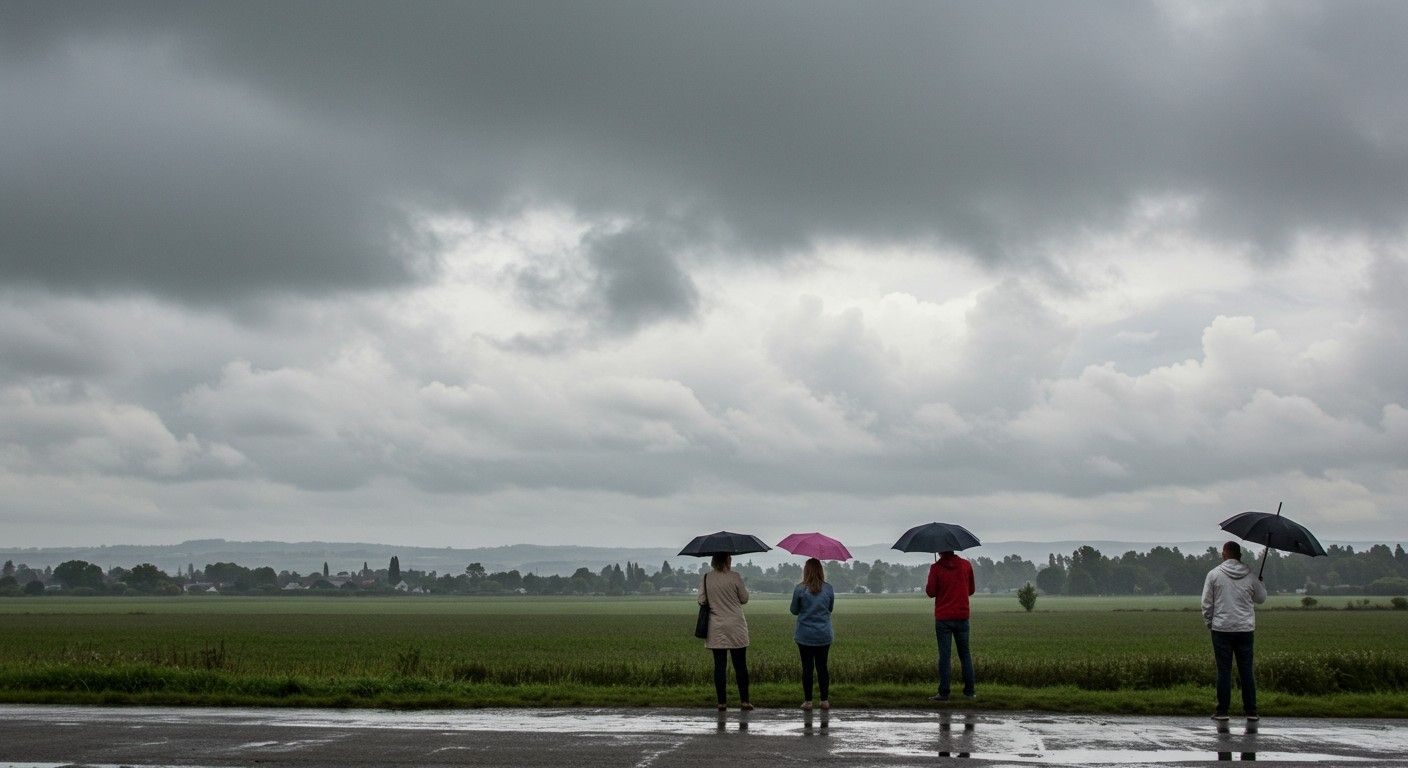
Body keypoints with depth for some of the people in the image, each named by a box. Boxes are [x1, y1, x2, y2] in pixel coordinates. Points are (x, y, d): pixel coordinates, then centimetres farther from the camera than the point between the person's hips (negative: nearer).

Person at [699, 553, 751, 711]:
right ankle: (744, 701, 7)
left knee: (720, 665, 4)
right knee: (740, 665, 6)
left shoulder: (706, 578, -2)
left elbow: (701, 601, 0)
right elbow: (744, 599, 0)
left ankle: (722, 702, 3)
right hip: (736, 627, -2)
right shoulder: (735, 577, -9)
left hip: (715, 629, 2)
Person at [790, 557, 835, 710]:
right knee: (822, 666, 11)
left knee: (807, 667, 4)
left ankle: (808, 701, 6)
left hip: (805, 636, -2)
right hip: (824, 635, 2)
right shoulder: (828, 589, -3)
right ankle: (825, 700, 12)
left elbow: (794, 611, 0)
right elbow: (830, 609, 9)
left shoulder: (800, 589, -10)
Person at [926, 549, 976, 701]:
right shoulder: (966, 565, 2)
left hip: (943, 618, -3)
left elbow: (930, 592, -7)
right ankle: (969, 691, 11)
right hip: (962, 616, 3)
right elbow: (971, 590, 10)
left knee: (944, 655, -1)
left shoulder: (936, 568, -8)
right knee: (965, 654, 13)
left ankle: (944, 693, -4)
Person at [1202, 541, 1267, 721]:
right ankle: (1251, 711, 8)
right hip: (1245, 629, 2)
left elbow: (1206, 603, -2)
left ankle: (1222, 711, 2)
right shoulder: (1250, 576, 2)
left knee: (1224, 671, 1)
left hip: (1222, 629, -2)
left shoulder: (1214, 574, -4)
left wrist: (1208, 622, 11)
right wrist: (1261, 584, 36)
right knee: (1246, 671, 7)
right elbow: (1261, 598, 16)